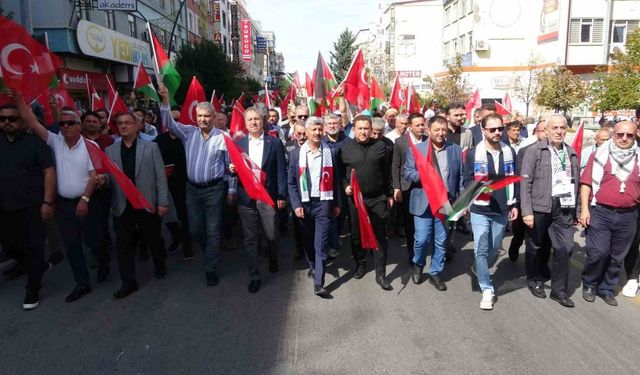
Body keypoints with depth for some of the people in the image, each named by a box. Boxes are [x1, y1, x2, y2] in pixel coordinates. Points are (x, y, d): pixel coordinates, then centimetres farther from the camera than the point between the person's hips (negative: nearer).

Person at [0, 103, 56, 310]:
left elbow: (49, 172, -9)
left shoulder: (35, 142, -4)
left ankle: (32, 291, 16)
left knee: (34, 248, 1)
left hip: (31, 206, -5)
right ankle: (40, 268, 40)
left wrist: (47, 202, -15)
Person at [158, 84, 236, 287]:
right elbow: (169, 123, -4)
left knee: (212, 230, 1)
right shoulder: (189, 132, 4)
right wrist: (165, 101, -20)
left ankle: (211, 269, 12)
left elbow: (231, 165, -3)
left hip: (214, 189, -4)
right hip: (192, 188, 4)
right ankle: (211, 253, 40)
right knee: (195, 229, 14)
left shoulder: (223, 137, -7)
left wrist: (232, 189, -2)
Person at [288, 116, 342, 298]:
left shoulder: (330, 152, 2)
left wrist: (337, 203, 5)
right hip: (304, 203, 2)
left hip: (323, 203, -1)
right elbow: (292, 182, 2)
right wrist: (296, 205, -7)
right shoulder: (296, 154, 3)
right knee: (308, 240, 16)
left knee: (321, 244, -4)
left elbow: (335, 180, 5)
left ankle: (318, 283, -4)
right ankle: (313, 266, 41)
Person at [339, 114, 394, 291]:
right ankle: (360, 263, 35)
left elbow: (387, 172, 7)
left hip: (377, 198, 0)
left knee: (380, 235, 2)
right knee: (356, 234, 12)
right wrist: (345, 186, -10)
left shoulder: (380, 146, 2)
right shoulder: (345, 147, -1)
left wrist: (390, 194, 9)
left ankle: (380, 274, 11)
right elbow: (340, 172, 5)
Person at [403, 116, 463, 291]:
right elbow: (406, 172, -3)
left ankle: (435, 273, 25)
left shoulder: (456, 150, 6)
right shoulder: (415, 149, 0)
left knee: (441, 241, 8)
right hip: (423, 202, -2)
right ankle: (418, 265, 29)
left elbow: (461, 176, 6)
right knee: (422, 239, 0)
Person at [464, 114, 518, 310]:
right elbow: (467, 181, -4)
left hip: (502, 210, 4)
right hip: (480, 210, -3)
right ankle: (487, 290, 10)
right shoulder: (473, 153, -6)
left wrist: (514, 204, 9)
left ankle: (479, 270, 44)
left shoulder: (509, 152, 4)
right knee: (481, 250, -2)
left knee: (494, 248, 17)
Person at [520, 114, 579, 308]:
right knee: (537, 247, 11)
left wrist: (576, 210, 12)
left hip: (564, 209, 4)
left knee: (565, 248, 1)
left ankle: (559, 290, 16)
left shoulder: (572, 153, 11)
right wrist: (527, 211, -15)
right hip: (540, 207, -4)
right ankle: (535, 281, 31)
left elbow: (576, 182, 13)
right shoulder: (534, 151, -6)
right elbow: (525, 182, -10)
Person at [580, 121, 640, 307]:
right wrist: (584, 209, -9)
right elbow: (586, 182, -3)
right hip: (600, 213, -3)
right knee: (598, 253, -6)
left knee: (617, 256, 11)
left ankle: (606, 289, 27)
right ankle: (589, 284, 17)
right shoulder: (600, 154, -1)